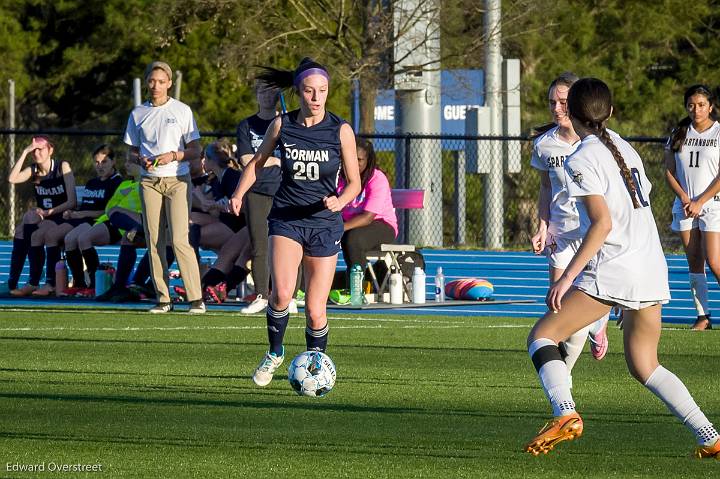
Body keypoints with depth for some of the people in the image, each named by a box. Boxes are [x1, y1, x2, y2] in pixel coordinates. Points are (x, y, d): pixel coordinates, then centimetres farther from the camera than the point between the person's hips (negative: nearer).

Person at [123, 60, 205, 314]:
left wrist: (173, 155, -15)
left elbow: (195, 151, 3)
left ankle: (196, 299, -11)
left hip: (177, 181, -4)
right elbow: (132, 151, 17)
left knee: (180, 240, -14)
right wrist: (141, 159, -5)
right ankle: (163, 299, 4)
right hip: (149, 182, 4)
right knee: (154, 242, 0)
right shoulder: (138, 114, 12)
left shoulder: (182, 111, 3)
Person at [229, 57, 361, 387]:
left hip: (324, 223, 0)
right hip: (286, 220, 0)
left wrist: (339, 202, -20)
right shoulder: (281, 125, -2)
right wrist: (238, 194, -2)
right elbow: (257, 162, 14)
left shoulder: (341, 130, -6)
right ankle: (274, 354, 2)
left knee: (315, 311, -2)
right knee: (282, 293, -22)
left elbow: (354, 182, 1)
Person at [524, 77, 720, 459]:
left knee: (542, 336, -1)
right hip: (652, 269, 8)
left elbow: (603, 222, -17)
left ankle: (565, 413, -23)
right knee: (644, 367, 17)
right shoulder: (625, 149, 17)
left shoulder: (582, 160, -7)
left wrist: (568, 277, -18)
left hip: (613, 270, -8)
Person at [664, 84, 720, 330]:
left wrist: (699, 202, -11)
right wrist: (684, 198, -6)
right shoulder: (679, 134, 9)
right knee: (694, 263, 3)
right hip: (685, 206, 4)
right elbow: (669, 171, 9)